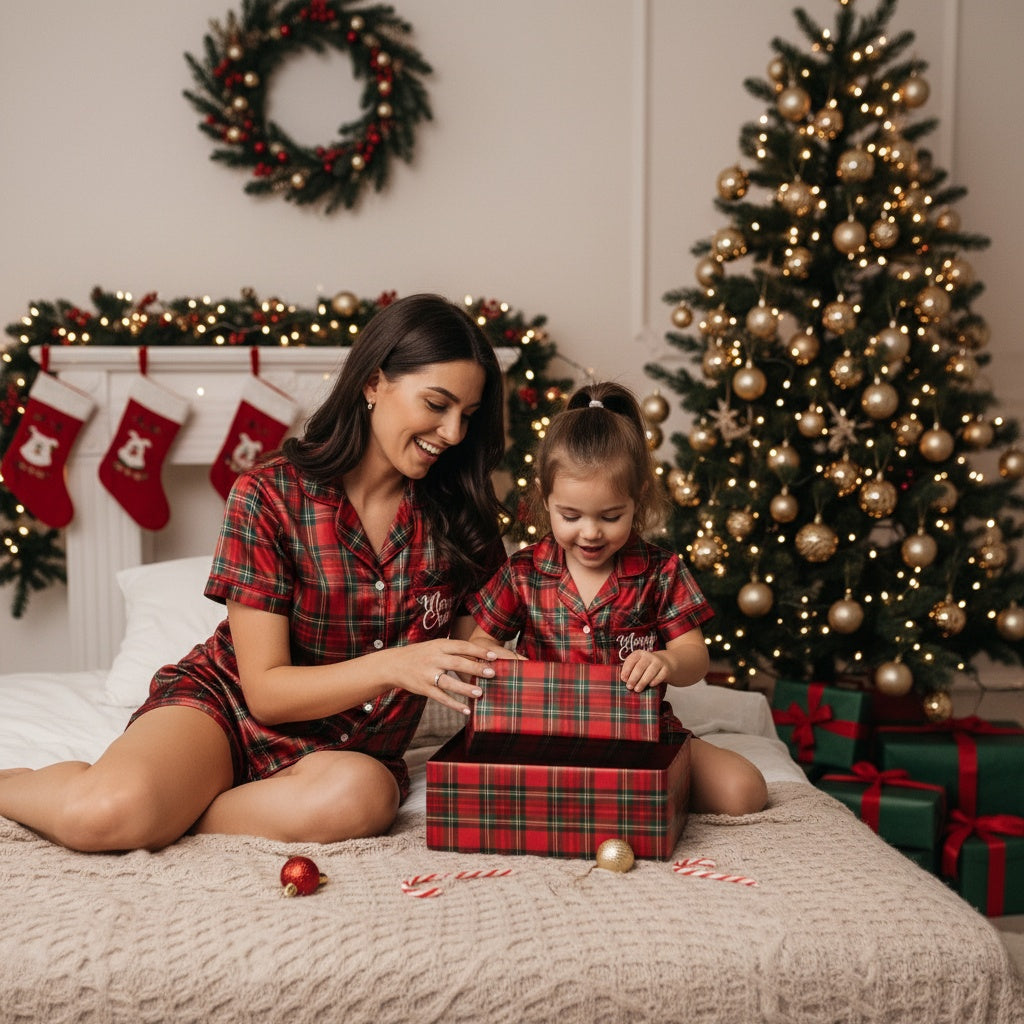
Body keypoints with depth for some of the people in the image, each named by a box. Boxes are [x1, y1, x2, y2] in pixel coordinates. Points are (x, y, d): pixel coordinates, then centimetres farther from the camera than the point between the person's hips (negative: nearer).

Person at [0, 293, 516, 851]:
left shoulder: (459, 512, -3)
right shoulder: (268, 496, -13)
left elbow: (474, 648, 5)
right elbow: (265, 689, -14)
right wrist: (392, 665, -28)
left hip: (347, 747, 3)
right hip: (225, 703, -2)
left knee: (363, 795, -35)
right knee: (103, 812, -33)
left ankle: (165, 812, -12)